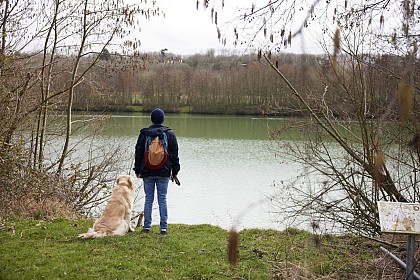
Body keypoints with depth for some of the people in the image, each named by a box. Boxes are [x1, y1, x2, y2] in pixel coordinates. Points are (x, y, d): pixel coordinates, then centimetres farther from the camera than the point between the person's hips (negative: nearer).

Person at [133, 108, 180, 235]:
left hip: (147, 172, 0)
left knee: (148, 199, 7)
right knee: (162, 199, 3)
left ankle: (147, 226, 8)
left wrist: (137, 170, 11)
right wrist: (174, 172, 9)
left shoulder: (144, 134, 0)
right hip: (164, 172, 0)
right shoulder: (170, 134, 1)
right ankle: (163, 227, 2)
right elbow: (174, 154, 3)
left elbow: (138, 153, 4)